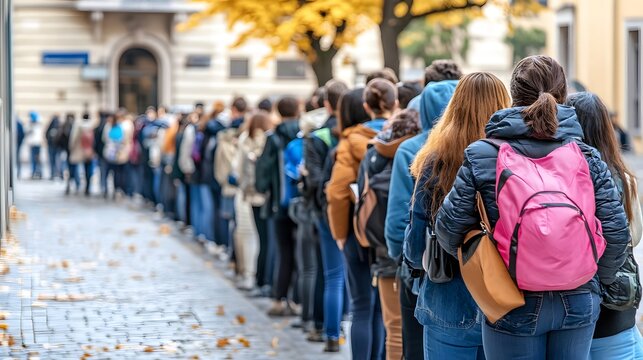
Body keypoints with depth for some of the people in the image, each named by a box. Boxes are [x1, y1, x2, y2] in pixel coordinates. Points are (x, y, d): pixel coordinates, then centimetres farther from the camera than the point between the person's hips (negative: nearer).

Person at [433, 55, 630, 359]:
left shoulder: (481, 155, -6)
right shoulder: (587, 155, -1)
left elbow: (450, 226, -7)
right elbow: (616, 229, -3)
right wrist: (597, 280, 14)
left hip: (513, 308, -2)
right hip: (578, 304, 2)